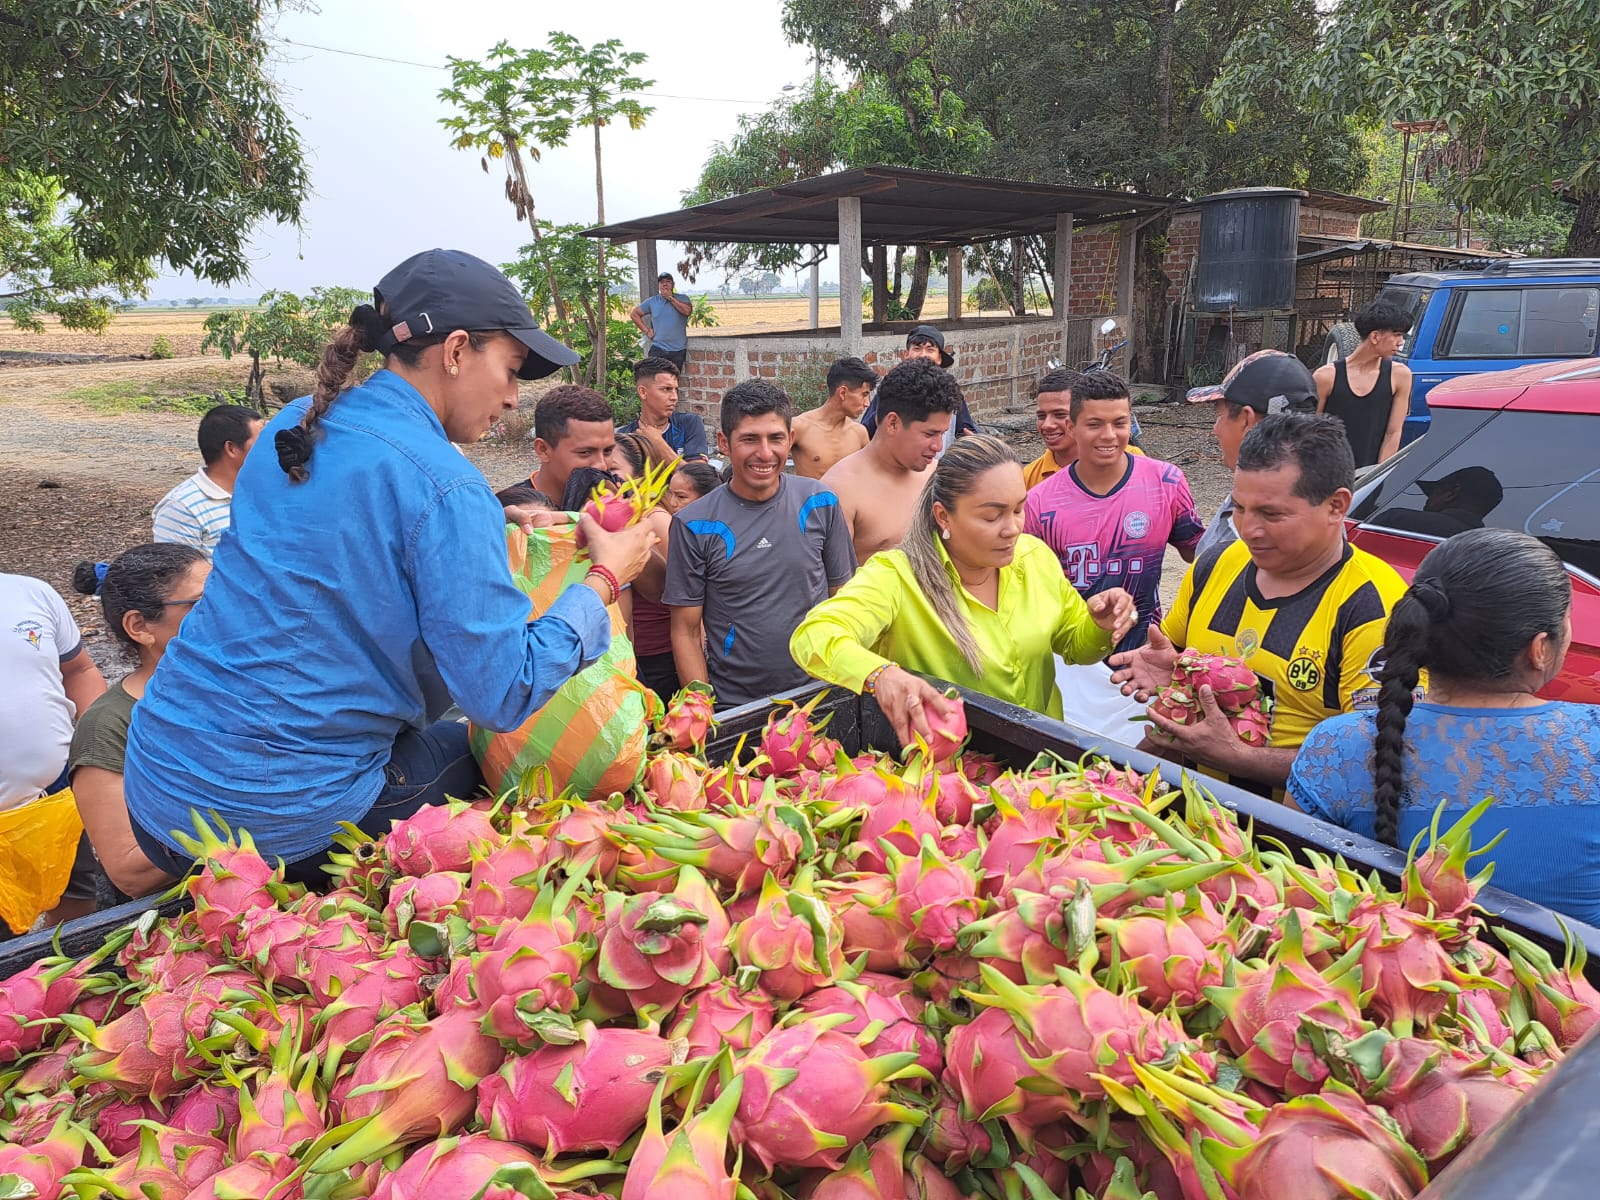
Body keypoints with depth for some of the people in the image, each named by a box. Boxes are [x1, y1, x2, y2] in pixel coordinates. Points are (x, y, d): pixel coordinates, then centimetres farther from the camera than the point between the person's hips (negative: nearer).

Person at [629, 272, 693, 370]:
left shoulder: (682, 299, 3)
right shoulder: (652, 301, 7)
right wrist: (646, 330, 4)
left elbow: (687, 310, -18)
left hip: (678, 350, 0)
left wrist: (671, 298, -12)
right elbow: (634, 314, 14)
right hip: (658, 349, 0)